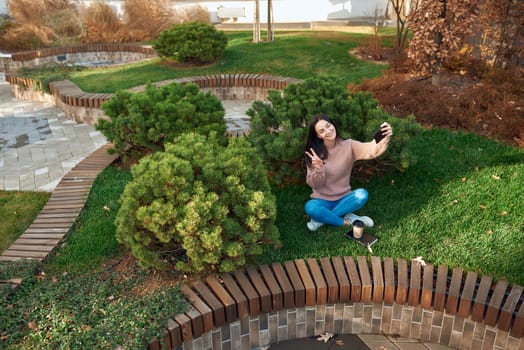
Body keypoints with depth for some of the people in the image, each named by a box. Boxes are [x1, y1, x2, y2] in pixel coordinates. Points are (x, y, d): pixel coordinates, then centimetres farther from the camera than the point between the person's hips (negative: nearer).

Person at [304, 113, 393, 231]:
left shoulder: (348, 145, -7)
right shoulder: (314, 152, -8)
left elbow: (371, 149, -26)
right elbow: (314, 185, -9)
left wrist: (385, 137, -46)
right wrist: (318, 170, -29)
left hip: (343, 198, 2)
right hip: (322, 200, -1)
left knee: (362, 195, -29)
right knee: (310, 208, -34)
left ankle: (321, 219, -17)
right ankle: (346, 220, -12)